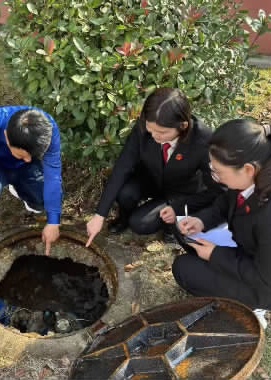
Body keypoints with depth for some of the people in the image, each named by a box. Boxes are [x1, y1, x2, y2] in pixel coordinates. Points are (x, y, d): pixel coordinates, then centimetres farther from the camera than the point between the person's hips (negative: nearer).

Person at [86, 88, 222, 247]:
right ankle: (125, 216, 7)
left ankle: (174, 220, 11)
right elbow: (122, 168, -26)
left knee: (140, 224, -20)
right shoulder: (143, 127, -29)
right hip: (150, 180, 3)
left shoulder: (204, 139, -35)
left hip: (183, 194, -2)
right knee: (124, 193, -28)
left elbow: (215, 189, -20)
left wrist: (178, 207, -23)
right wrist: (100, 215, -28)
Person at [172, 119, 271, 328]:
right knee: (188, 234, 11)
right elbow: (226, 202, 4)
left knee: (183, 269, -6)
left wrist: (215, 255, -20)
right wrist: (201, 220, -14)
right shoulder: (254, 179, -18)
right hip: (247, 252, 8)